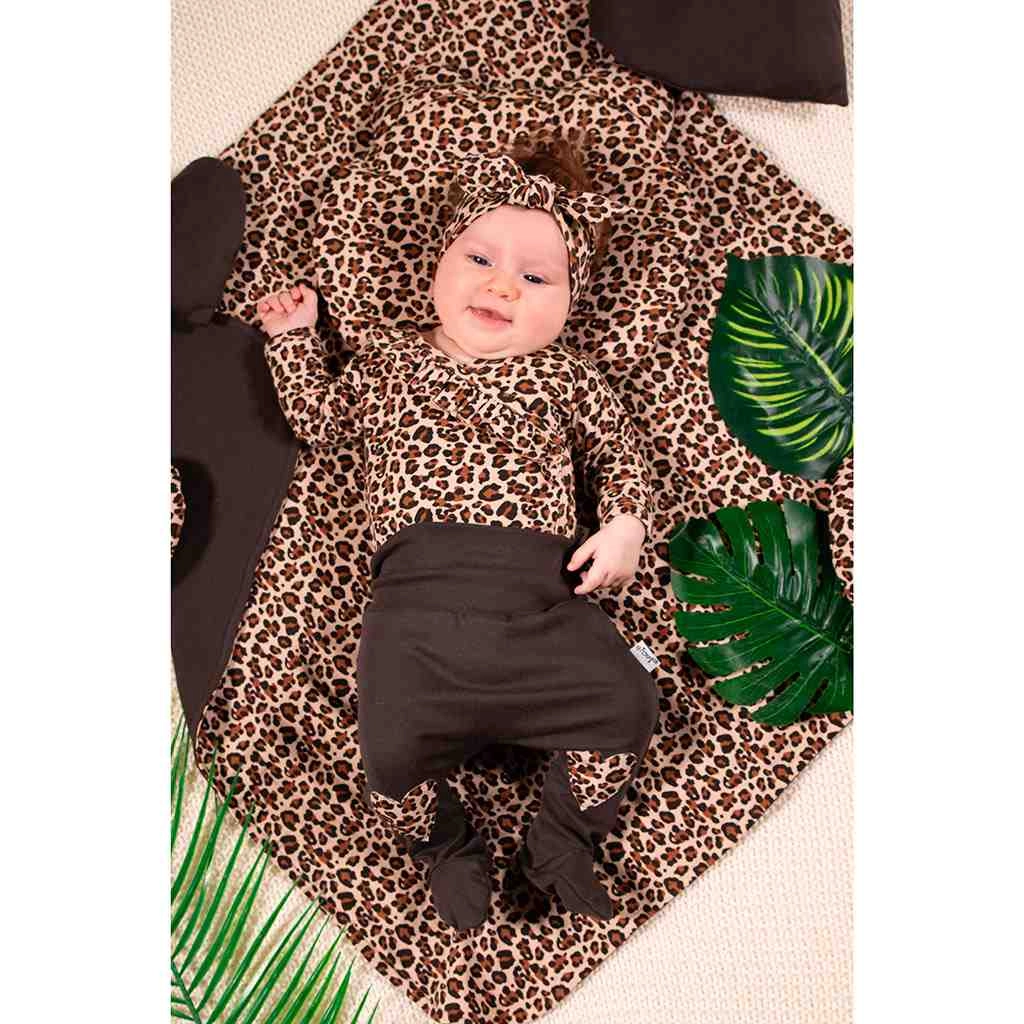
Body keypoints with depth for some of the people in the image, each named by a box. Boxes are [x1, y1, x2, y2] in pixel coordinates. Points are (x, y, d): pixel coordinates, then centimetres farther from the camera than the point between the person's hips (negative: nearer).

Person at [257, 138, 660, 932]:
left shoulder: (562, 374, 18)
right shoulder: (387, 358, 21)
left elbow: (618, 449, 20)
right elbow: (319, 420, 28)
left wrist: (626, 521, 3)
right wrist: (295, 340, 25)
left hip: (540, 592, 1)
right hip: (418, 590, 0)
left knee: (625, 702, -14)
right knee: (393, 745, -19)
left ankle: (561, 842, 13)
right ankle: (446, 845, 16)